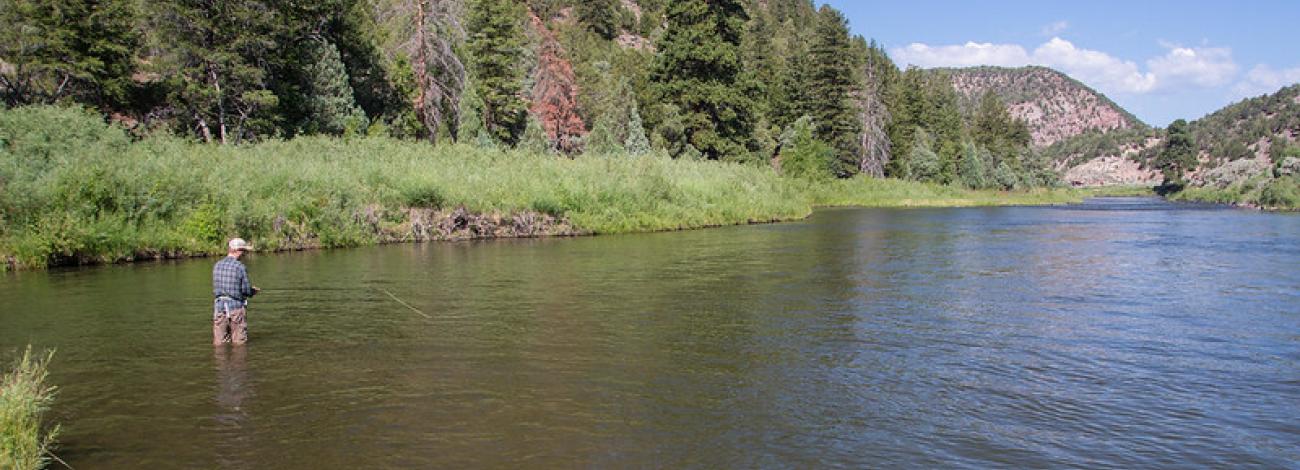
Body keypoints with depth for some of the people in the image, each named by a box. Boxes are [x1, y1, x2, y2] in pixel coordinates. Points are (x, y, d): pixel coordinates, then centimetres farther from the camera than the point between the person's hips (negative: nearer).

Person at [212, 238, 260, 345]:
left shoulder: (217, 265, 7)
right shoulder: (240, 267, -11)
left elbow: (216, 288, 14)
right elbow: (246, 290, -11)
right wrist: (253, 291, 14)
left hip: (219, 306, 5)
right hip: (236, 306, -4)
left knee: (219, 343, 8)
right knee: (239, 342, 4)